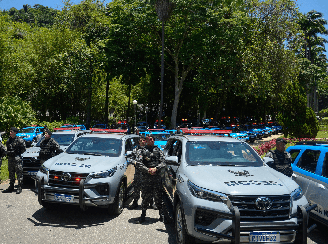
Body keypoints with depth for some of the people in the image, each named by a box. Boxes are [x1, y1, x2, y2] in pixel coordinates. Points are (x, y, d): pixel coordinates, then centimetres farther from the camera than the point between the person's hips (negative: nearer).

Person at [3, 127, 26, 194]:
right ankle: (11, 187, 20)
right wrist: (8, 153, 11)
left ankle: (19, 188, 1)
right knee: (11, 173, 12)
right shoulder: (9, 140, 11)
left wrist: (18, 153, -2)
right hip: (10, 158, 7)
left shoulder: (19, 140, -8)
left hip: (17, 158, -7)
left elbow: (24, 149, -4)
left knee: (19, 173, -4)